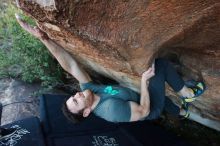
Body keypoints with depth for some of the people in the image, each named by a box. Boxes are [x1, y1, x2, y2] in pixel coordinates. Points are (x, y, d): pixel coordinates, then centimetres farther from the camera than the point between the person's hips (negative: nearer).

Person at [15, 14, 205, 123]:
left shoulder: (90, 89, -20)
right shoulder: (112, 108, -39)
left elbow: (70, 65, -30)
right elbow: (145, 111, -30)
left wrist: (44, 39, -38)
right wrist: (144, 80, -27)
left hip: (142, 98, 7)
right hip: (152, 110, -6)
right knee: (160, 64, -16)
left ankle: (181, 112, 57)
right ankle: (187, 93, 5)